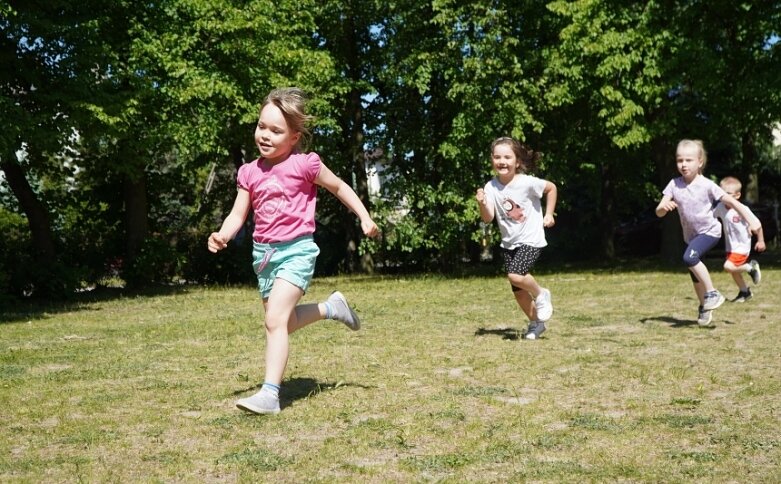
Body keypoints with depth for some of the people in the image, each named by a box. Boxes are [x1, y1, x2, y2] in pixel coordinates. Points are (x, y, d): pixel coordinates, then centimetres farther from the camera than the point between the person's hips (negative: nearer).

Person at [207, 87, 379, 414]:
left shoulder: (304, 164, -8)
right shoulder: (249, 172, 4)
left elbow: (338, 187, 6)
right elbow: (238, 214, 4)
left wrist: (364, 218, 5)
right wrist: (222, 236, -16)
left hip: (296, 250, -6)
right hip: (264, 253, 6)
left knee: (275, 320, -19)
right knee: (283, 321, 16)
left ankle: (270, 394, -18)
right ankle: (331, 307, 40)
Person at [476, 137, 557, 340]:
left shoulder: (527, 182, -18)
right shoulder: (491, 187, -8)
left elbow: (551, 188, 0)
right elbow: (488, 218, -13)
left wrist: (549, 215, -1)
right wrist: (482, 204, -32)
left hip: (531, 240, -5)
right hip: (509, 242, 5)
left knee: (516, 275, -27)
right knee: (517, 290, 9)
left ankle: (541, 295, 3)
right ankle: (535, 322, 30)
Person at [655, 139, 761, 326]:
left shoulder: (707, 185, -17)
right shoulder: (674, 185, -8)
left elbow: (731, 201, -14)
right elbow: (658, 212, -11)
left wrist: (751, 220, -20)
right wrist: (664, 207, -35)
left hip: (709, 231, -5)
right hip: (690, 235, 5)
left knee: (689, 258, -29)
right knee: (694, 275, 13)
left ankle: (712, 293, -14)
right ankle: (704, 307, 35)